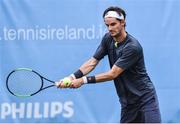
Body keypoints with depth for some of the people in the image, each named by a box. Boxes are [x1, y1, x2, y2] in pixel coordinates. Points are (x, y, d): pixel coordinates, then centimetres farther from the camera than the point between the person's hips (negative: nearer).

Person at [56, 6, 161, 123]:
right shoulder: (108, 39, 0)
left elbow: (113, 74, -23)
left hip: (145, 99, -6)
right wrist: (73, 77, -16)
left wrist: (83, 80, -23)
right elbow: (92, 62, -1)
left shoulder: (132, 47, -22)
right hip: (128, 102, 6)